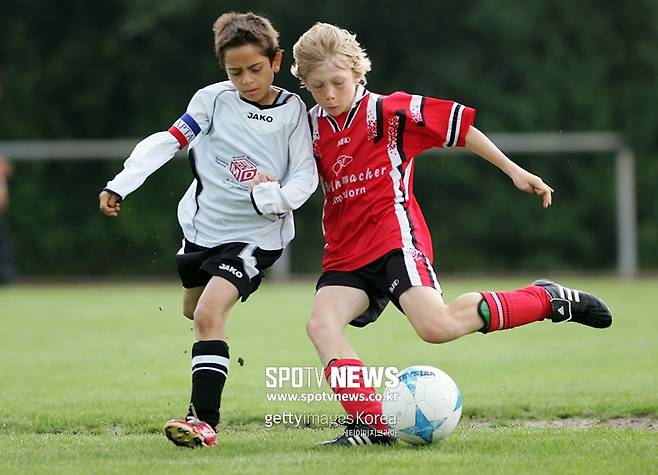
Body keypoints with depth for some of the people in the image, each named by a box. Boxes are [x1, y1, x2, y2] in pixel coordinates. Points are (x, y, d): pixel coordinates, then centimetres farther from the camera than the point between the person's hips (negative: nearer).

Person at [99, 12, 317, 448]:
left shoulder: (293, 111, -9)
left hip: (256, 234, -5)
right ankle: (216, 354, 61)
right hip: (202, 226, 5)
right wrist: (121, 183, -15)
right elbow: (167, 142, -7)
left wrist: (280, 197, -29)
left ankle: (204, 419, -23)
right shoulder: (214, 100, -6)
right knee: (193, 310, 26)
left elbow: (306, 175, -8)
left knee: (209, 314, -23)